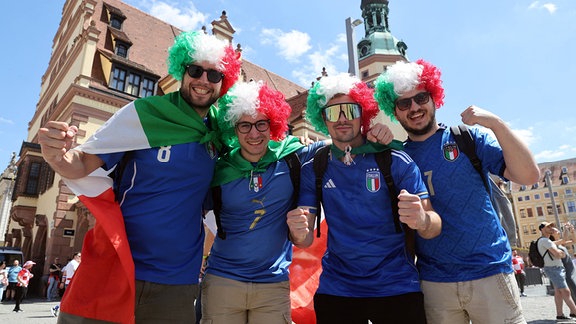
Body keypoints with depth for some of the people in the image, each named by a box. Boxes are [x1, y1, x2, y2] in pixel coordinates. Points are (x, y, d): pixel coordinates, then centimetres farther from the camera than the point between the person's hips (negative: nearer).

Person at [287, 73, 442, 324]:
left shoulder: (396, 162, -8)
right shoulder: (312, 170, -2)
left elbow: (434, 226, -9)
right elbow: (306, 239, -1)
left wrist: (421, 220, -32)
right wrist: (299, 233, -25)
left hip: (397, 287, -1)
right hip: (335, 290, 2)